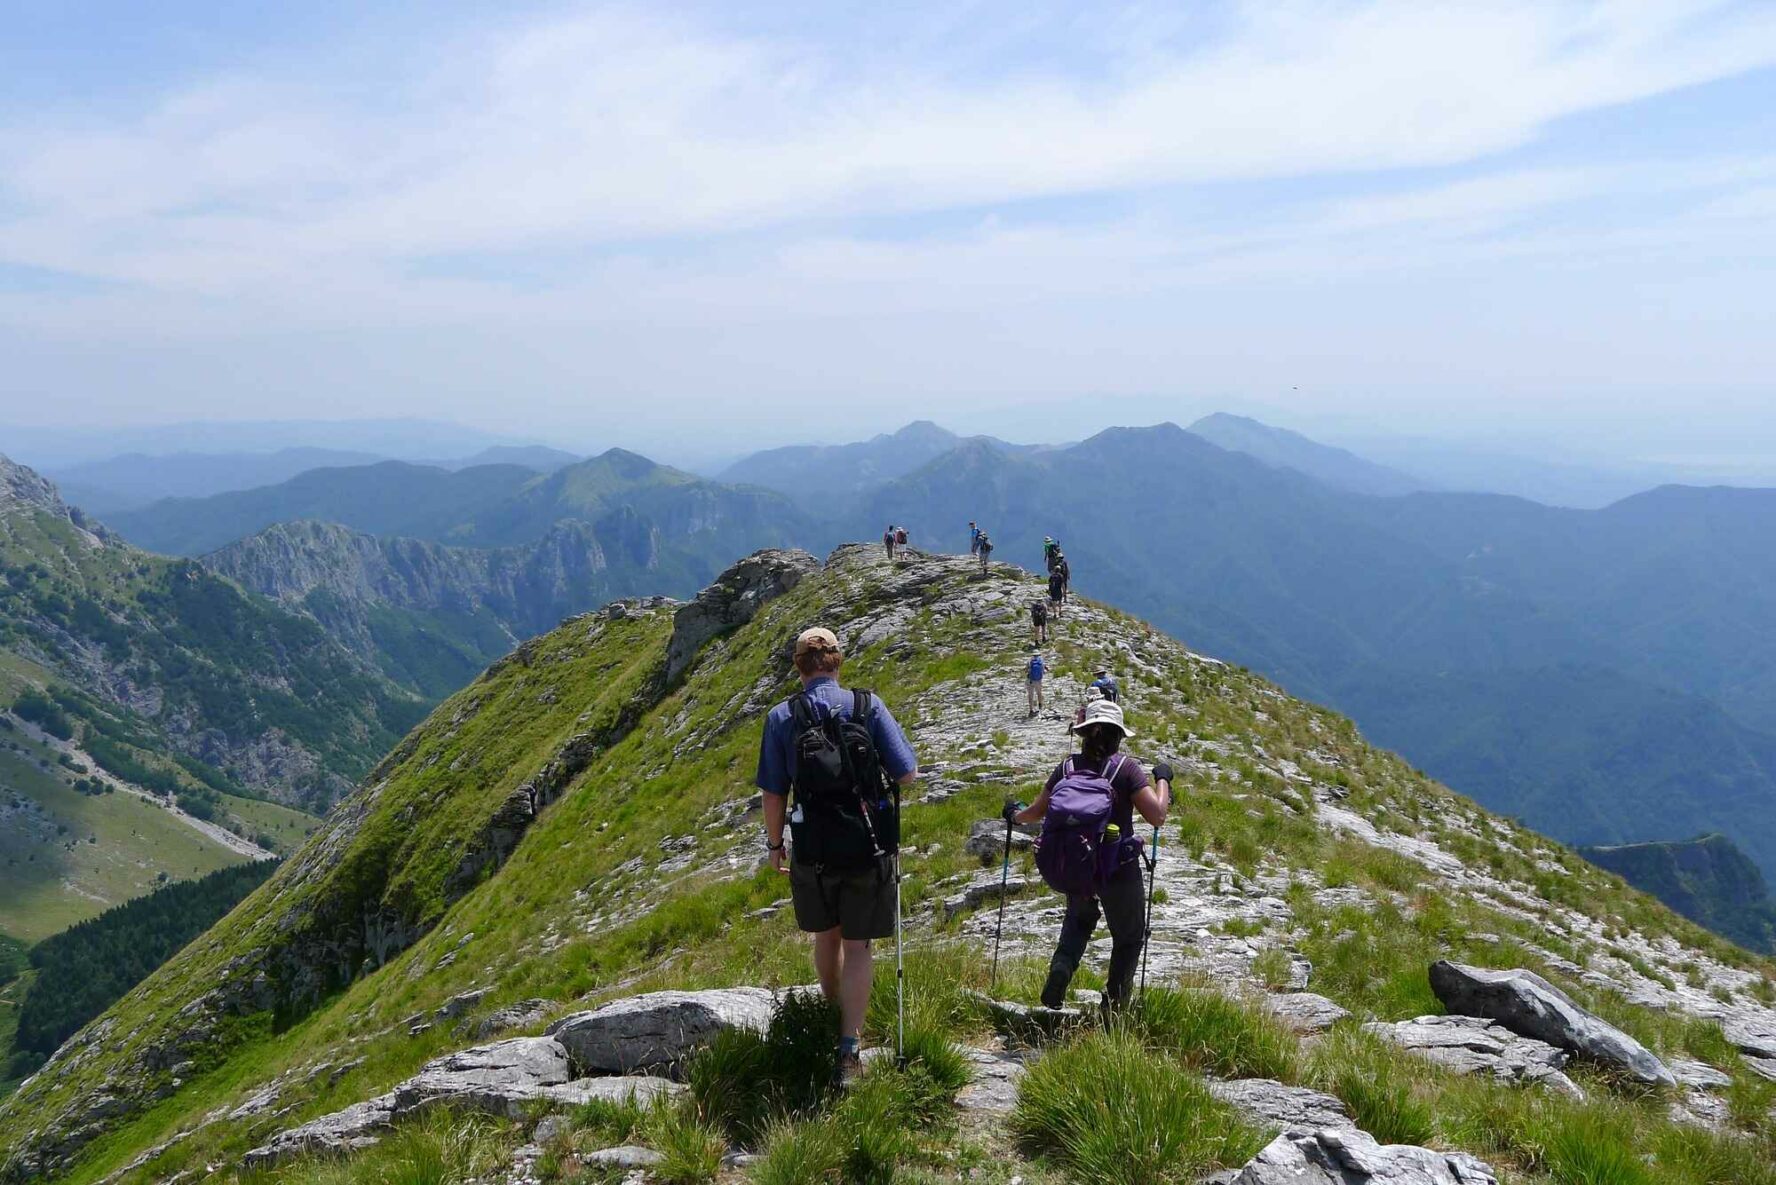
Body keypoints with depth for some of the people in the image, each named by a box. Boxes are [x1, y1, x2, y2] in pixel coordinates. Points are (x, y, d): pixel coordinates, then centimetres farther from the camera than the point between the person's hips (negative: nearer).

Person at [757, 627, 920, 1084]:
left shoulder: (781, 717, -5)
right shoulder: (869, 706, -8)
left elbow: (773, 792, -4)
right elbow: (906, 773, -8)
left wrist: (774, 845, 10)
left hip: (811, 852, 2)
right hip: (868, 848, -1)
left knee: (827, 936, 23)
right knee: (858, 946, 8)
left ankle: (834, 1016, 43)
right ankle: (848, 1045, 3)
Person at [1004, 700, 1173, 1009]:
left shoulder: (1067, 767, -2)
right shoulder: (1126, 767, -13)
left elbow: (1036, 812, 5)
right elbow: (1157, 815, -18)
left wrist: (1014, 815, 27)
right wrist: (1162, 778, -1)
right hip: (1120, 871, -3)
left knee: (1078, 920, 31)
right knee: (1128, 937, 20)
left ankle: (1060, 968, 5)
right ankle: (1114, 1004, 17)